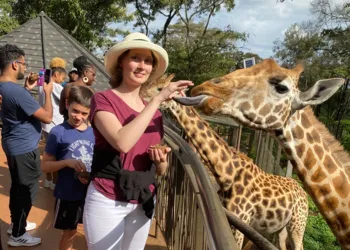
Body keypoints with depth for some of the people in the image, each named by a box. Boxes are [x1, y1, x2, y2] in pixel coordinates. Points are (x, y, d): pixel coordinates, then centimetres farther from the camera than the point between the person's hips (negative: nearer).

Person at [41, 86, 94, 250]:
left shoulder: (94, 132, -1)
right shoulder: (58, 132, -12)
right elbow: (45, 166, -9)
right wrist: (67, 162, -25)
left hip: (90, 191, 4)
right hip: (68, 193, -3)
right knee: (70, 232, 15)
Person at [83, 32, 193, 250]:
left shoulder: (154, 110, 5)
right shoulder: (103, 99, -10)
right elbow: (122, 142, -29)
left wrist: (161, 161, -12)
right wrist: (158, 99, -24)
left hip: (143, 203, 6)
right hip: (107, 201, -5)